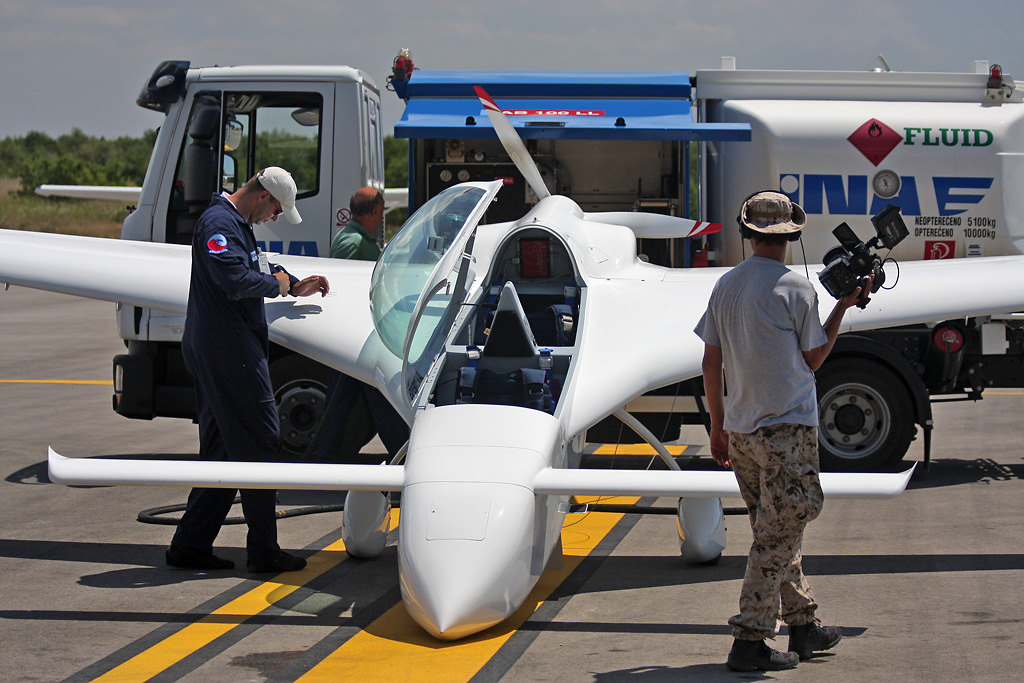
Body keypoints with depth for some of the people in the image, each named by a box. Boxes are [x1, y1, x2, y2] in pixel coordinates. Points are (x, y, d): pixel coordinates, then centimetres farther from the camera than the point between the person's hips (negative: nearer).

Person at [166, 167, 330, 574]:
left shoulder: (238, 225, 20)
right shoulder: (219, 224, -15)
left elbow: (259, 267, 33)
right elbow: (237, 280, -26)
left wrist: (297, 287, 19)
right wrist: (277, 285, -9)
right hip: (227, 350, -11)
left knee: (220, 447, 12)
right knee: (258, 441, -6)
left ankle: (190, 545, 13)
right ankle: (263, 551, -3)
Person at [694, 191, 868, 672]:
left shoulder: (725, 286, 7)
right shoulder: (796, 289, -10)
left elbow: (711, 364, 9)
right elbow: (814, 358, 0)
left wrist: (718, 426, 18)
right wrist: (843, 306, 11)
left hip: (739, 432, 6)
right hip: (787, 430, -6)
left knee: (776, 533, 16)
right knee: (778, 537, -3)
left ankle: (804, 626, 25)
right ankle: (749, 641, -7)